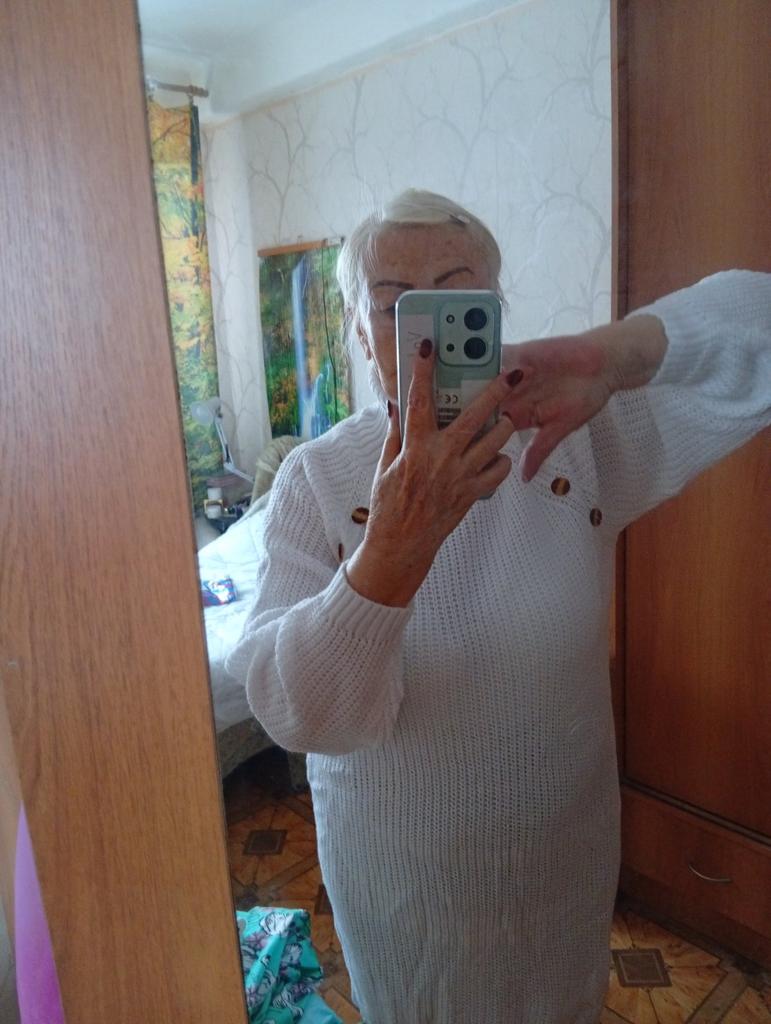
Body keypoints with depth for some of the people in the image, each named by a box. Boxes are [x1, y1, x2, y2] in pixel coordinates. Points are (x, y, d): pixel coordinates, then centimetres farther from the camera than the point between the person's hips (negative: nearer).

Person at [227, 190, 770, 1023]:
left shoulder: (575, 435, -14)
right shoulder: (316, 479, -17)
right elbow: (294, 712, -24)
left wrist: (622, 351, -37)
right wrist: (393, 550, -43)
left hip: (565, 855, 1)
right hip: (398, 873, 0)